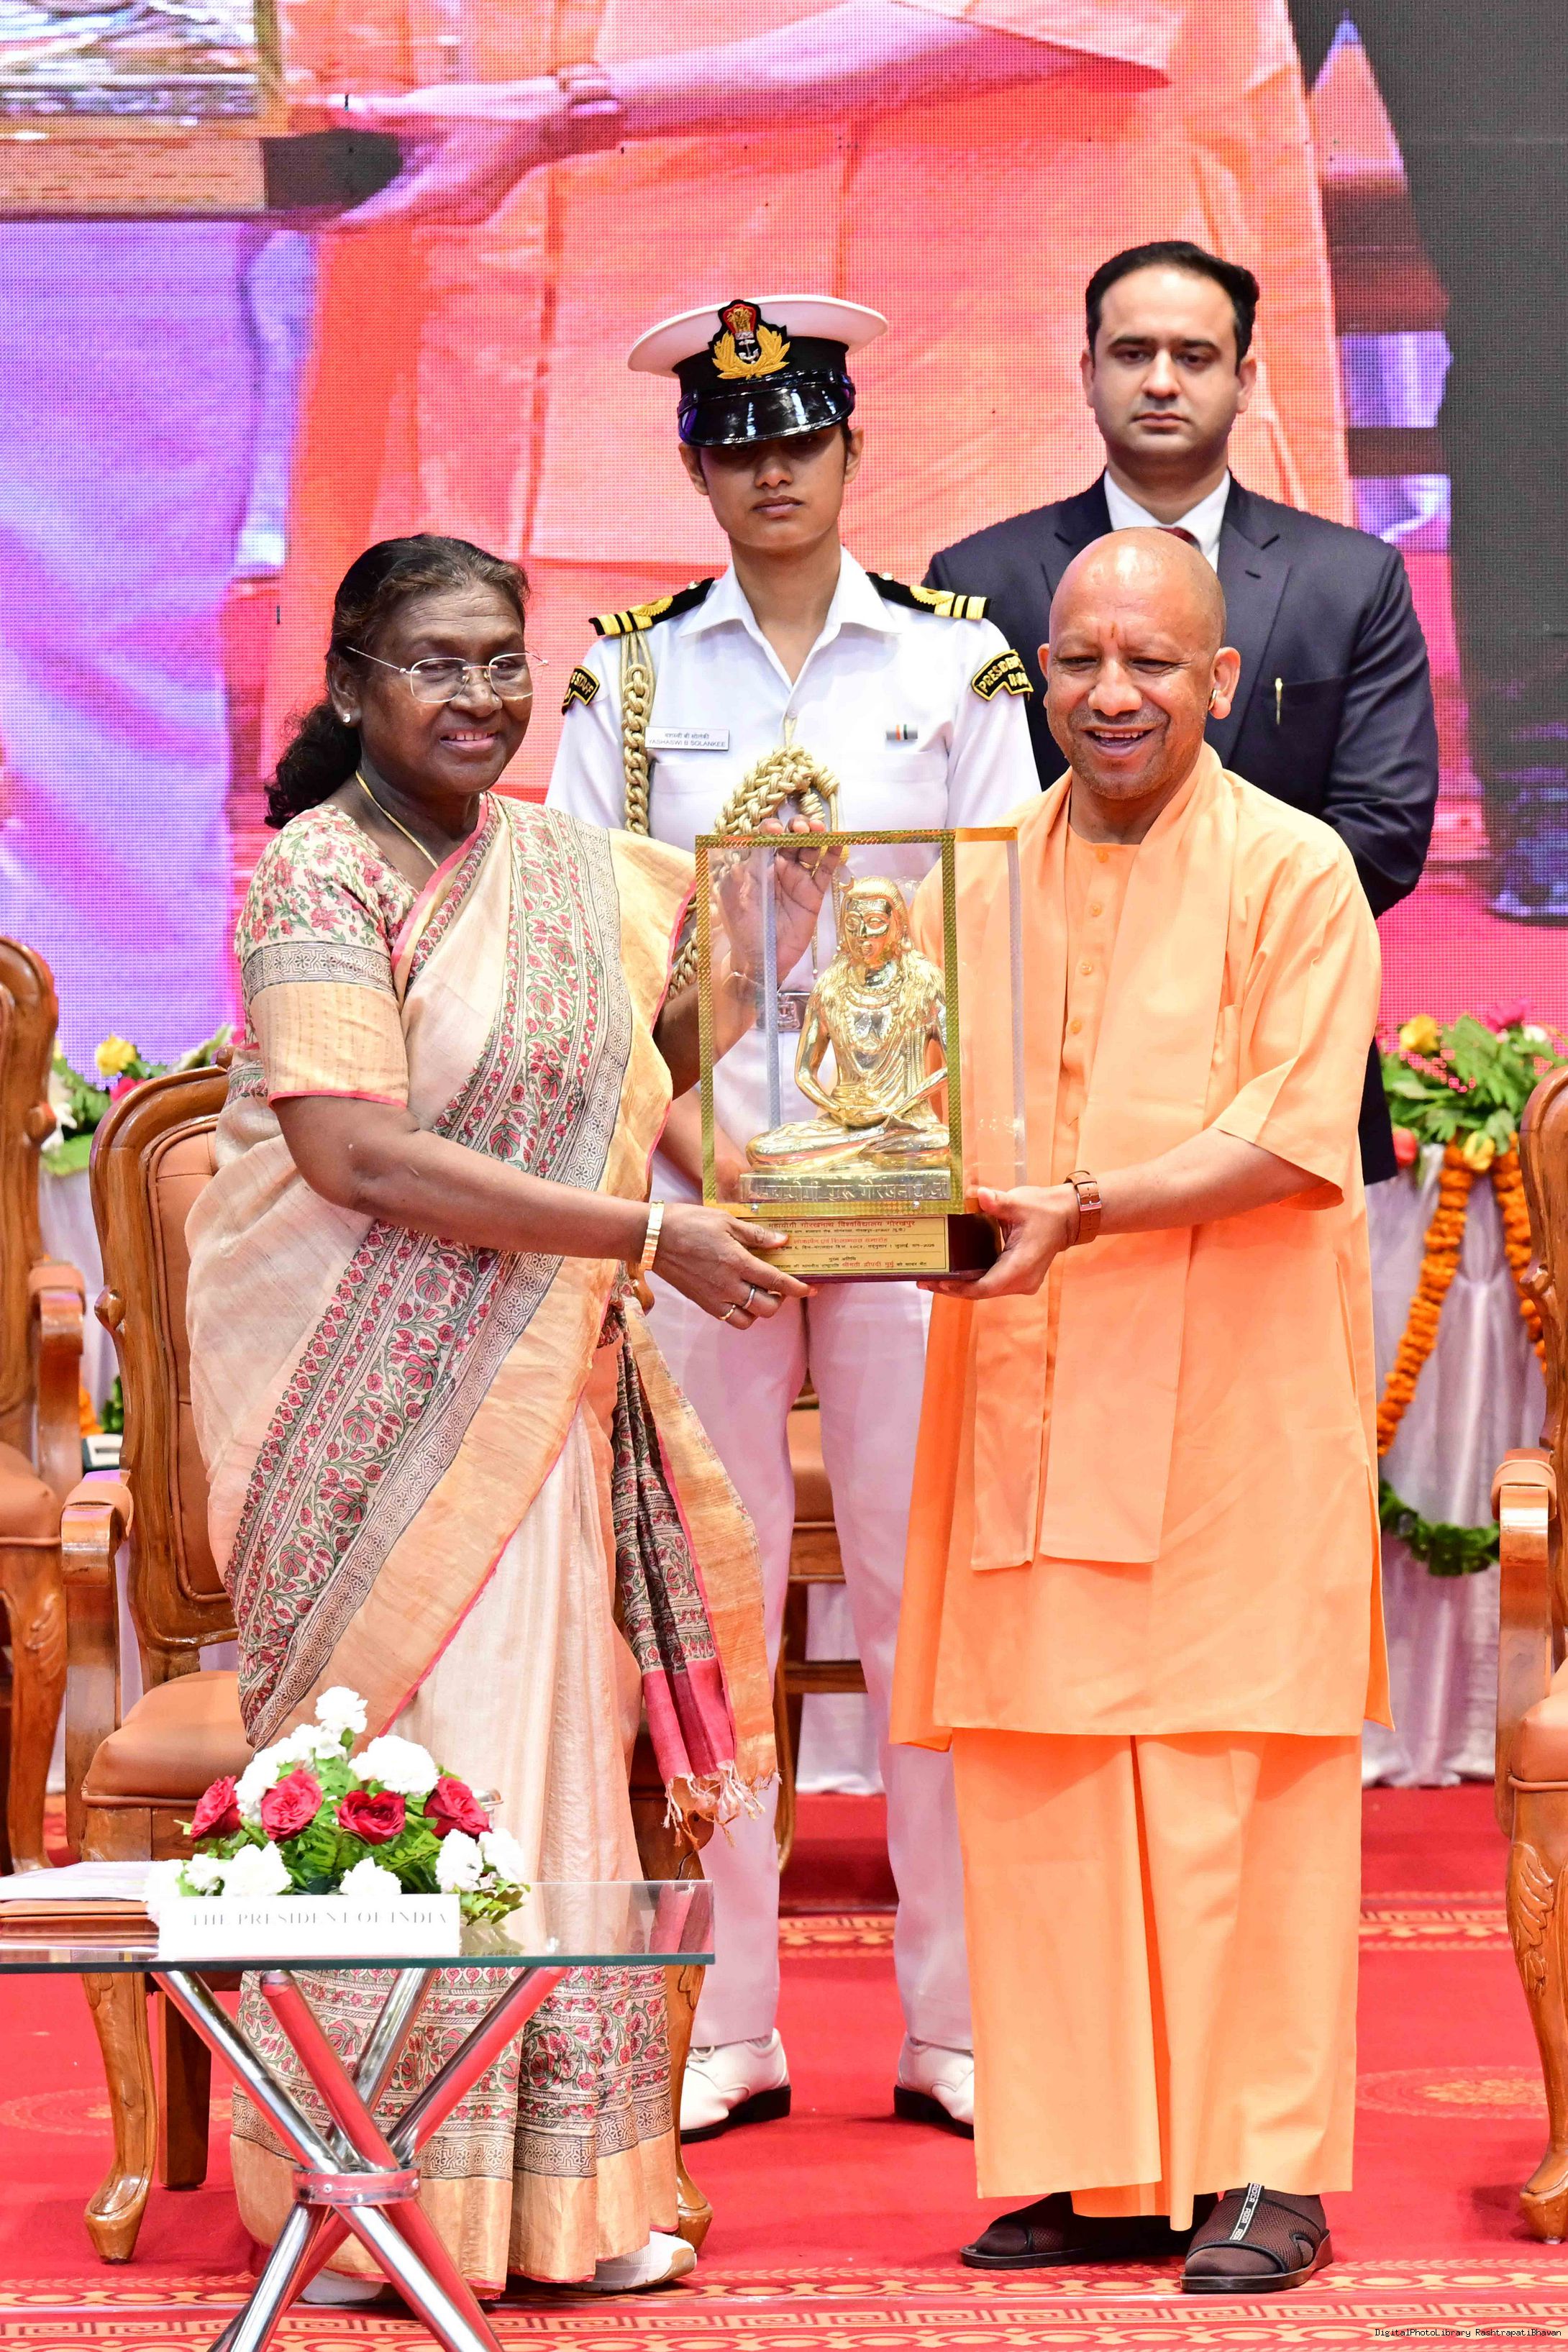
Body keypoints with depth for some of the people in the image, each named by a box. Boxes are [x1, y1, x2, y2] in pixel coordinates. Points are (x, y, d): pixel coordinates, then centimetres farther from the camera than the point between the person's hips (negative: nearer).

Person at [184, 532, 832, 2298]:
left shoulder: (569, 872, 13)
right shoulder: (318, 875, -8)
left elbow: (669, 1070, 27)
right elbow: (361, 1157, -18)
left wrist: (778, 924, 8)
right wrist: (645, 1238, -19)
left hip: (541, 1396, 6)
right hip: (377, 1405, -6)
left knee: (538, 1763, 6)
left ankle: (555, 2186, 11)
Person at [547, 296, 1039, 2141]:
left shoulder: (956, 667, 7)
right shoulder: (630, 680, 8)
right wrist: (695, 1142, -7)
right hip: (691, 1174, 1)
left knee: (924, 1579, -1)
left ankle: (955, 2015, 6)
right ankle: (724, 2022, 8)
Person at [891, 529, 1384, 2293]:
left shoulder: (1293, 874, -2)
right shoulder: (983, 883, 14)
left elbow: (1300, 1136, -11)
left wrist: (1090, 1205, -22)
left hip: (1230, 1402, -5)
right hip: (1027, 1401, 5)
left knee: (1229, 1788, -4)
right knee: (1032, 1785, 3)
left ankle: (1263, 2175, 3)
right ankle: (1095, 2167, 11)